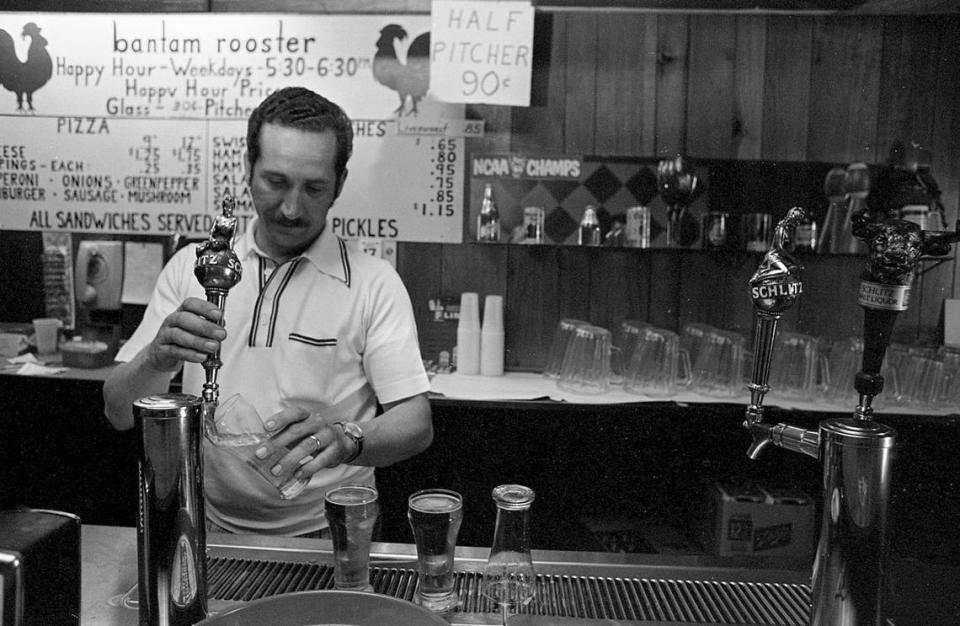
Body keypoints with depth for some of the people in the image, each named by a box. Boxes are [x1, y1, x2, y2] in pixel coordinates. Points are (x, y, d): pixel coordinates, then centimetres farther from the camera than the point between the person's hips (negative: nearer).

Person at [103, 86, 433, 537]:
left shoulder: (374, 283, -3)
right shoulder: (191, 266, 5)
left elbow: (416, 424, -8)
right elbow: (119, 413, 3)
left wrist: (346, 438, -27)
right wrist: (157, 359, -18)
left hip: (326, 535, -2)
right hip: (211, 531, 3)